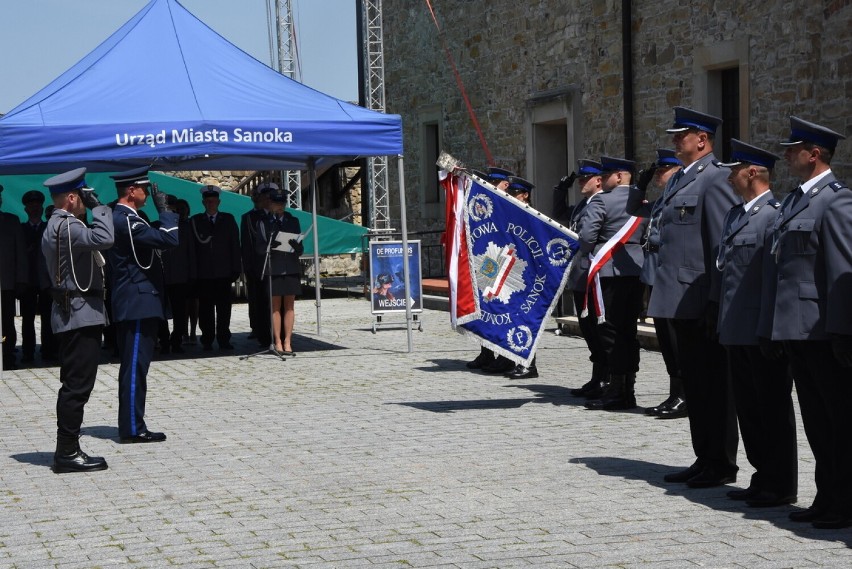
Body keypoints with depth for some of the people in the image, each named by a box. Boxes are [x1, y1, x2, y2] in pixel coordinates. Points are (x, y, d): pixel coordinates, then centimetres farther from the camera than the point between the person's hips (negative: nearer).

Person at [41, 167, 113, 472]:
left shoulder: (56, 225, 18)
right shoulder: (67, 225, -16)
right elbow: (103, 239, -32)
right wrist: (97, 206, -20)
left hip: (71, 313, 11)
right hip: (80, 313, -11)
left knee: (74, 385, 13)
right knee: (77, 386, -8)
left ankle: (67, 450, 18)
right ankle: (68, 453, -6)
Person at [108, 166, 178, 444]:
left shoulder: (121, 218, 15)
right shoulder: (126, 220, -17)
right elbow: (169, 239, -25)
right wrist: (164, 209, -14)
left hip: (132, 305, 11)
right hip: (139, 305, -11)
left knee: (133, 368, 13)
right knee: (135, 368, -7)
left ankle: (130, 426, 17)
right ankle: (132, 428, -4)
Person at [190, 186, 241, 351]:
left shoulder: (228, 219, 11)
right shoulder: (195, 221, 9)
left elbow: (235, 244, 8)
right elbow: (192, 246, 5)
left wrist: (236, 268, 0)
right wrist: (193, 272, -3)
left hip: (224, 272, 1)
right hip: (204, 273, -1)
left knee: (224, 308, 1)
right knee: (205, 309, -1)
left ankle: (224, 340, 6)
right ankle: (207, 341, 4)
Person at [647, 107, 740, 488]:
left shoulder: (715, 178, -11)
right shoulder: (678, 180, 19)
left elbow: (725, 244, -16)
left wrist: (716, 301, -19)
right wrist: (656, 291, 17)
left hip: (702, 300, -9)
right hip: (681, 300, 9)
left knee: (713, 383, -2)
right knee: (694, 384, 13)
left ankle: (722, 464, 5)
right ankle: (704, 460, 20)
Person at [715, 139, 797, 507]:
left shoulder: (775, 215, -14)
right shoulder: (735, 215, 15)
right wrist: (722, 318, 17)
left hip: (764, 332, -9)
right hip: (737, 331, 9)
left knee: (773, 407, 0)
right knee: (748, 407, 14)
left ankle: (781, 486, 8)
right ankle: (764, 477, 24)